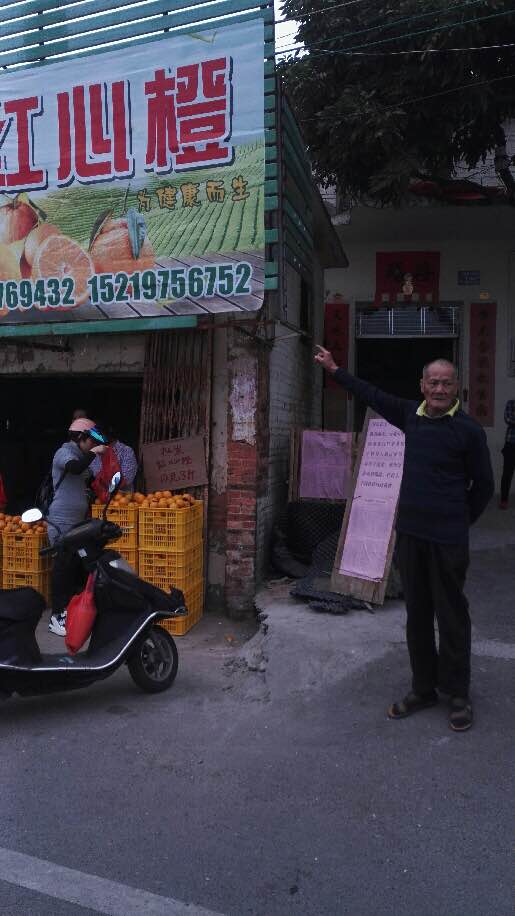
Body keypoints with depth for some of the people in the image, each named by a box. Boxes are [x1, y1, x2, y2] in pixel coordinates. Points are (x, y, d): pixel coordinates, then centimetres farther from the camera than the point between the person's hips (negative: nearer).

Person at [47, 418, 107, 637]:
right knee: (64, 567, -9)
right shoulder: (64, 453, -9)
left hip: (78, 521, 9)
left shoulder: (80, 456, 19)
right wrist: (93, 452, -22)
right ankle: (57, 616, -5)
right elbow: (74, 468, -32)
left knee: (76, 566, 12)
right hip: (63, 523, -9)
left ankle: (69, 609, 21)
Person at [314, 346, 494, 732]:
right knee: (417, 614, 13)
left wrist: (460, 521, 6)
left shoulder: (468, 430, -8)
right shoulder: (412, 415, 6)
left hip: (448, 540, -5)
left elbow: (483, 484, 1)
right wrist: (335, 370, 28)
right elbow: (373, 395, 21)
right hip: (410, 532, 5)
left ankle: (458, 695, 20)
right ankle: (423, 689, 26)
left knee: (452, 617, 4)